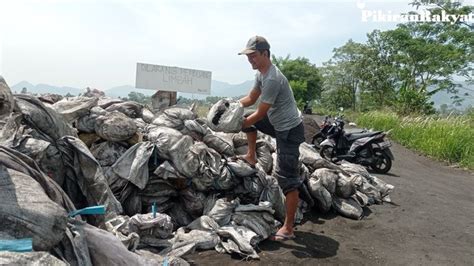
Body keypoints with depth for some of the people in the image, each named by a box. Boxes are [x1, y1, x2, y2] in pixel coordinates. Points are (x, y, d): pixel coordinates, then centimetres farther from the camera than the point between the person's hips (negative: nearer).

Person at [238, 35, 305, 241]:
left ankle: (288, 228, 0)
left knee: (288, 179, -7)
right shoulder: (261, 74, 6)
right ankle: (252, 156, 29)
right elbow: (251, 99, 17)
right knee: (247, 120, 18)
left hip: (290, 130, -10)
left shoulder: (272, 79, -25)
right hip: (278, 124, 10)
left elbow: (260, 113, -21)